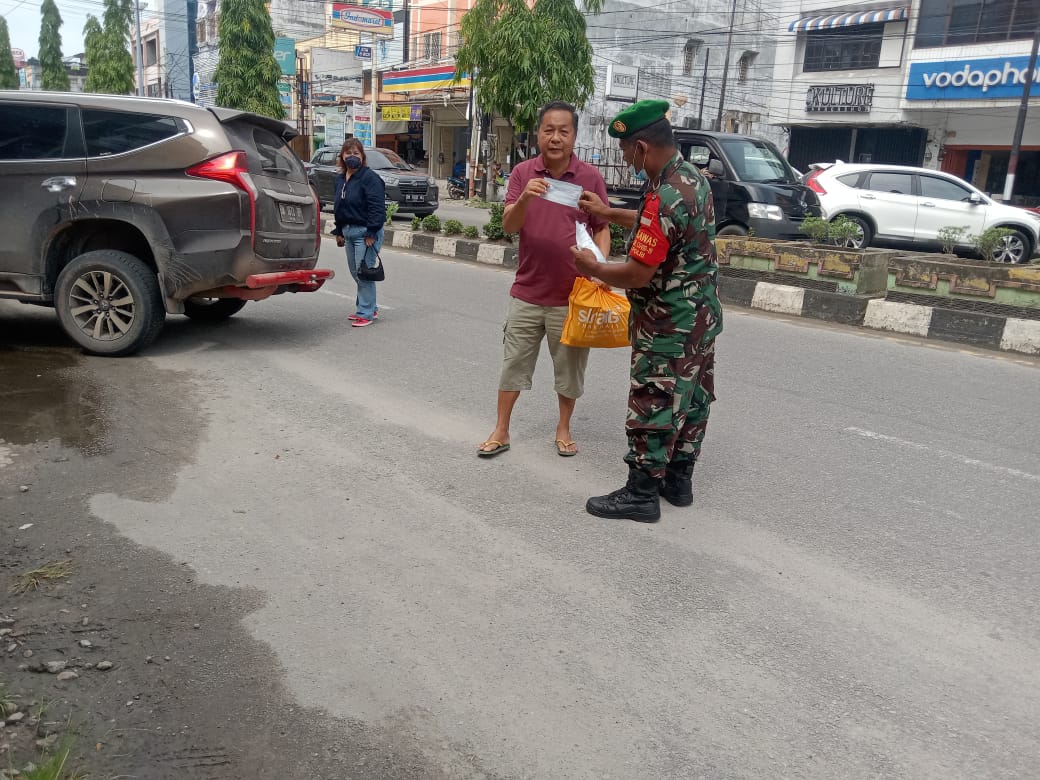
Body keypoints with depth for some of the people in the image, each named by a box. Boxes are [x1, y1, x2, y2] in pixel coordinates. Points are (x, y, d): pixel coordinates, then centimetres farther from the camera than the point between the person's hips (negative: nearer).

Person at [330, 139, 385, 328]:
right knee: (355, 272, 13)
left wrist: (371, 233, -20)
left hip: (365, 232, -9)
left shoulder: (369, 178, -12)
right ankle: (370, 308, 26)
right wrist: (339, 232, 18)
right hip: (348, 231, 9)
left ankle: (366, 313, 2)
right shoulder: (340, 178, 13)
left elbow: (377, 208, -17)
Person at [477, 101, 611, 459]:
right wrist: (524, 198, -29)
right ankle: (501, 431, 22)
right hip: (527, 292, 1)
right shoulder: (522, 172, -1)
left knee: (569, 366, 11)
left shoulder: (591, 177, -3)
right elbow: (508, 226, -9)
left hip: (572, 295, -1)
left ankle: (564, 429, 30)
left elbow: (602, 229, 3)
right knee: (513, 363, 9)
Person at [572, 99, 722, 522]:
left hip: (669, 327, -10)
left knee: (653, 405, 1)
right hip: (701, 316, 10)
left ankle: (641, 493, 12)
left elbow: (638, 273, -25)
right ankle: (679, 480, 30)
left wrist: (592, 268, -8)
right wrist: (608, 213, 22)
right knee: (691, 399, 16)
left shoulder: (665, 197, -26)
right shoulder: (692, 176, 5)